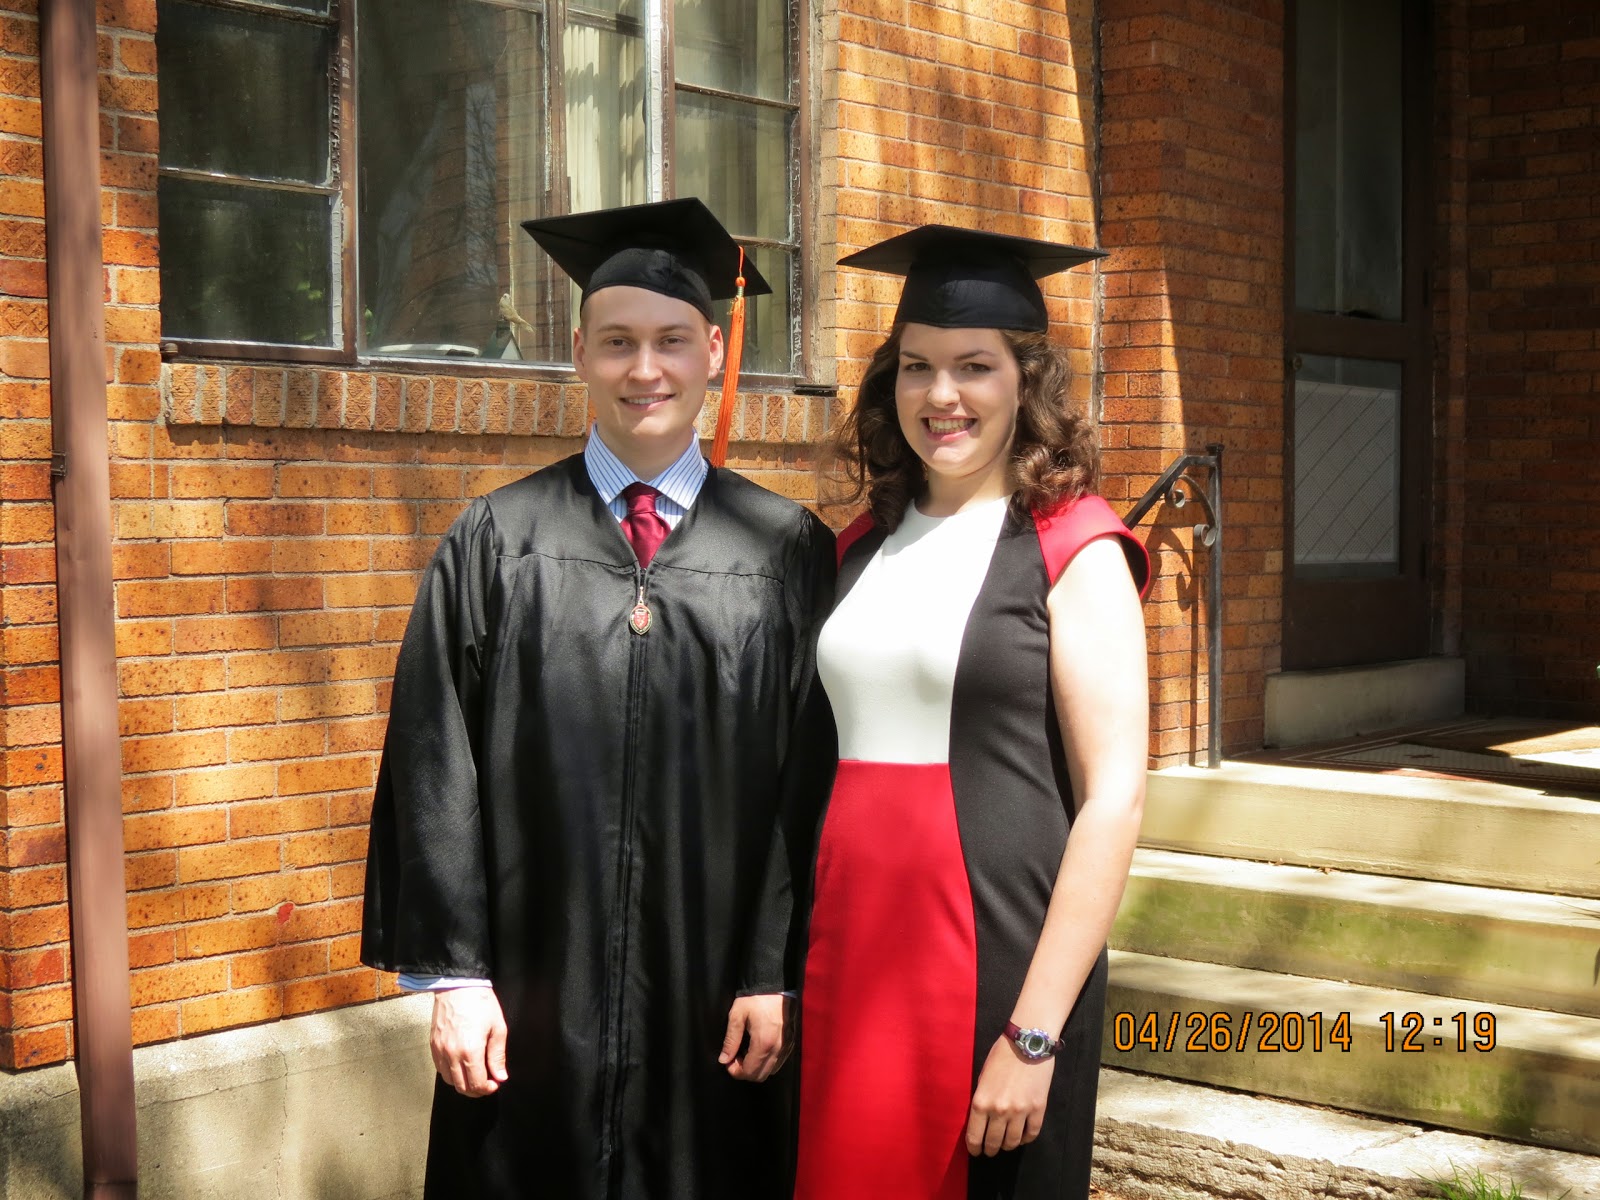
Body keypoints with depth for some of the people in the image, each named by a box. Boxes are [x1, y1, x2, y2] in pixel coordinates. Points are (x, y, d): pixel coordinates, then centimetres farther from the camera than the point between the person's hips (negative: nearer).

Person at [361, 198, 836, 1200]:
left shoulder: (786, 551, 1)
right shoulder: (499, 542, 1)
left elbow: (811, 782, 0)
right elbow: (438, 771, -1)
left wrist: (777, 974, -4)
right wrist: (454, 972, -5)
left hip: (717, 1002, 0)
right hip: (538, 997, 0)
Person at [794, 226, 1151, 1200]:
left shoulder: (1074, 552, -7)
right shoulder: (862, 548, 9)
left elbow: (1115, 799, -13)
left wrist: (1034, 1035, -17)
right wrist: (790, 969, 9)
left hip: (1001, 963, -5)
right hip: (850, 959, 5)